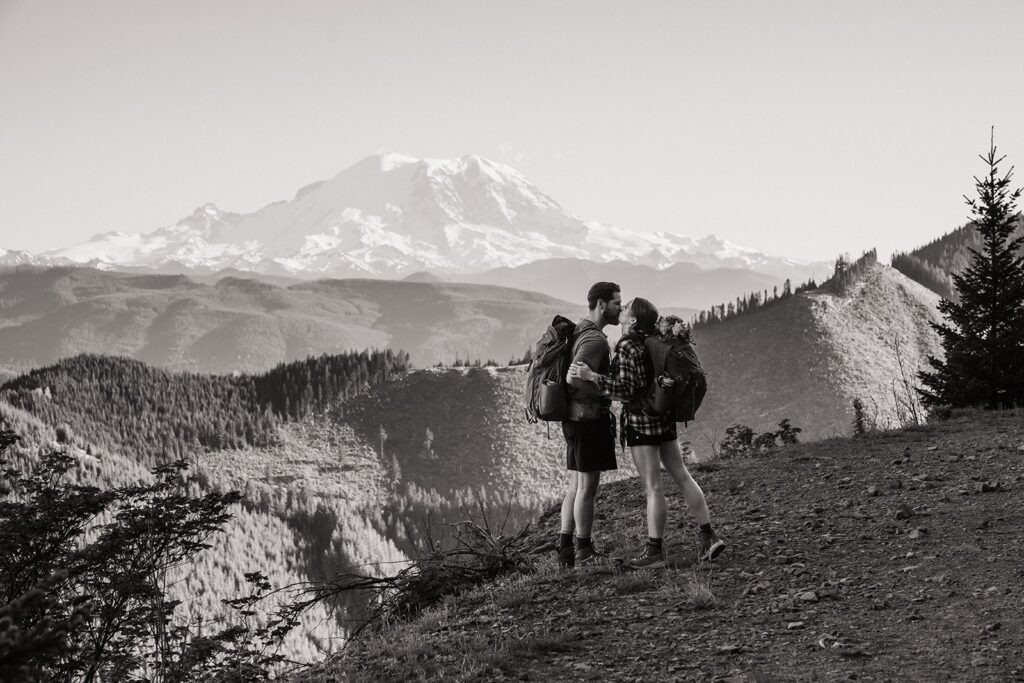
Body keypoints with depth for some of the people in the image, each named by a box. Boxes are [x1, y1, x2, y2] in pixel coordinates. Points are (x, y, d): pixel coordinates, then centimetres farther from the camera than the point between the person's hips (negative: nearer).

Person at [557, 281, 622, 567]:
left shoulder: (579, 332, 14)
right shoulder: (594, 339, -18)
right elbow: (574, 378, -28)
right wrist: (605, 393, -16)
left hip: (575, 418, 10)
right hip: (590, 417, -10)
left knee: (576, 486, 13)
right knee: (588, 487, -2)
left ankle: (566, 549, 15)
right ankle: (584, 552, 5)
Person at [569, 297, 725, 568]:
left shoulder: (627, 348, -18)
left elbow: (627, 390, -24)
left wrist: (591, 376, -26)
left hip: (640, 421, -8)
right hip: (664, 417, 8)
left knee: (653, 487, -4)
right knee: (681, 476, 11)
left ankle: (654, 551, 2)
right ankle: (709, 537, 11)